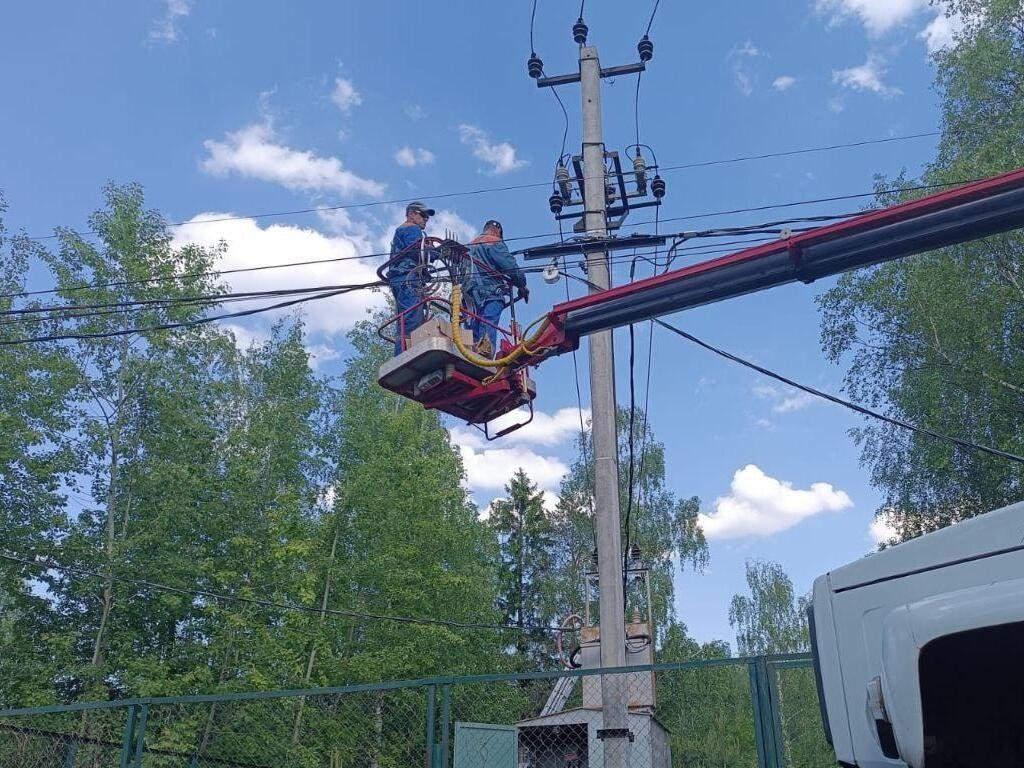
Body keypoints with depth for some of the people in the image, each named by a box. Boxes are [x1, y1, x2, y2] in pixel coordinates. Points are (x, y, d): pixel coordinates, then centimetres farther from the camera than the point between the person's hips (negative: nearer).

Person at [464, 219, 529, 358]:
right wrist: (522, 285, 5)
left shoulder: (472, 244, 29)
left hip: (473, 294, 7)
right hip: (490, 292, -7)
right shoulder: (493, 242, 3)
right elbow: (510, 265, -6)